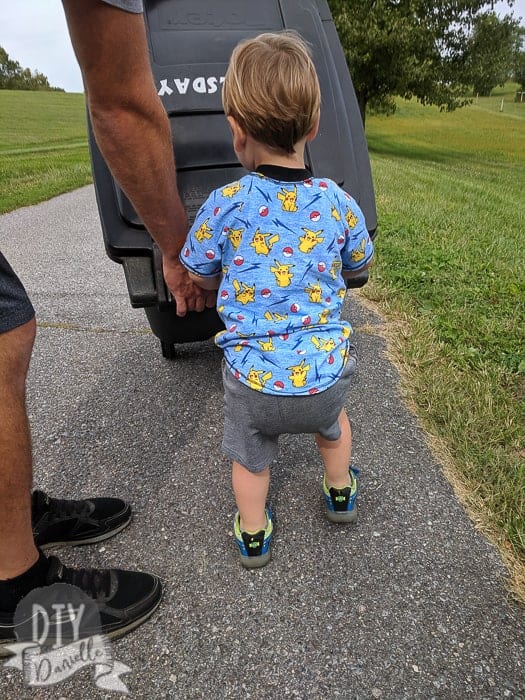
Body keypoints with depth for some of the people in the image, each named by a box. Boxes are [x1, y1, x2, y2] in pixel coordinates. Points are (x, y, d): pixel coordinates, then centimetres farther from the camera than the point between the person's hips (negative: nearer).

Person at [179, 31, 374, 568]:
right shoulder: (338, 203, -4)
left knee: (249, 456, 25)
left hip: (253, 379, -1)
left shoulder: (224, 205, -10)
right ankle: (340, 493, 53)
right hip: (324, 373, 2)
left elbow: (199, 277, 4)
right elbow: (357, 267, 14)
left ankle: (253, 537, 44)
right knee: (332, 420, 35)